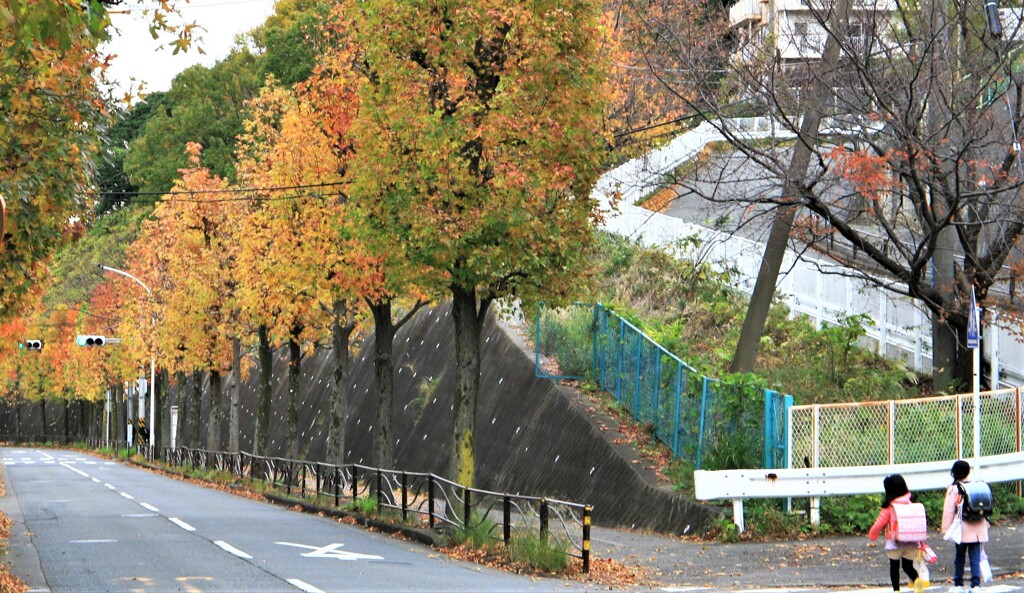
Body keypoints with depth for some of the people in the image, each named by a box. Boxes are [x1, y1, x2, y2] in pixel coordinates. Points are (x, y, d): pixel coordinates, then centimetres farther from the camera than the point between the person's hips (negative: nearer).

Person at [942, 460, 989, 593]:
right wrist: (986, 523, 22)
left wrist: (946, 527, 0)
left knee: (959, 557, 9)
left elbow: (949, 510, -7)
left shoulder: (954, 489, -8)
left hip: (963, 529, -3)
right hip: (978, 529, 3)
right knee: (975, 557, 4)